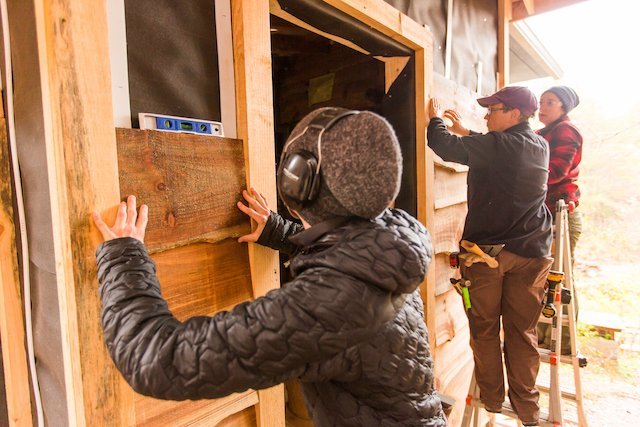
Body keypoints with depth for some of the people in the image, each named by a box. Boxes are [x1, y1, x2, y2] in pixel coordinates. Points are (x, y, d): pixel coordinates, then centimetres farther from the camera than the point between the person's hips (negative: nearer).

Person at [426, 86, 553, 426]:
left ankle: (491, 399, 23)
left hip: (487, 250, -6)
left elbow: (445, 146, -9)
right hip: (531, 253, 6)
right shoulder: (540, 146, 9)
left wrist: (436, 119, 11)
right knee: (522, 331, 12)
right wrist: (464, 130, 28)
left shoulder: (495, 144, -13)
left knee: (485, 328, 10)